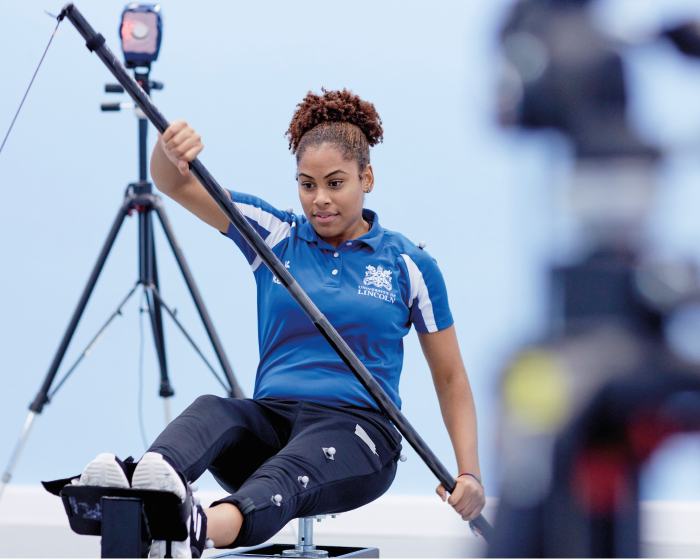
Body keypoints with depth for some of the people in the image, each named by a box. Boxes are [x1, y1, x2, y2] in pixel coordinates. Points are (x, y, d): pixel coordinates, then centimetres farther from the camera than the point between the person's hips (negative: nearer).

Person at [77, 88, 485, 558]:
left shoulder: (408, 265, 8)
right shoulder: (274, 235, 13)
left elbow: (450, 376, 10)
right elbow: (175, 183, 2)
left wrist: (469, 472, -4)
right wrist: (170, 148, -23)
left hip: (357, 431, -3)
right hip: (271, 419, 3)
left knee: (295, 464, -39)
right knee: (213, 410, -34)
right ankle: (153, 481, -67)